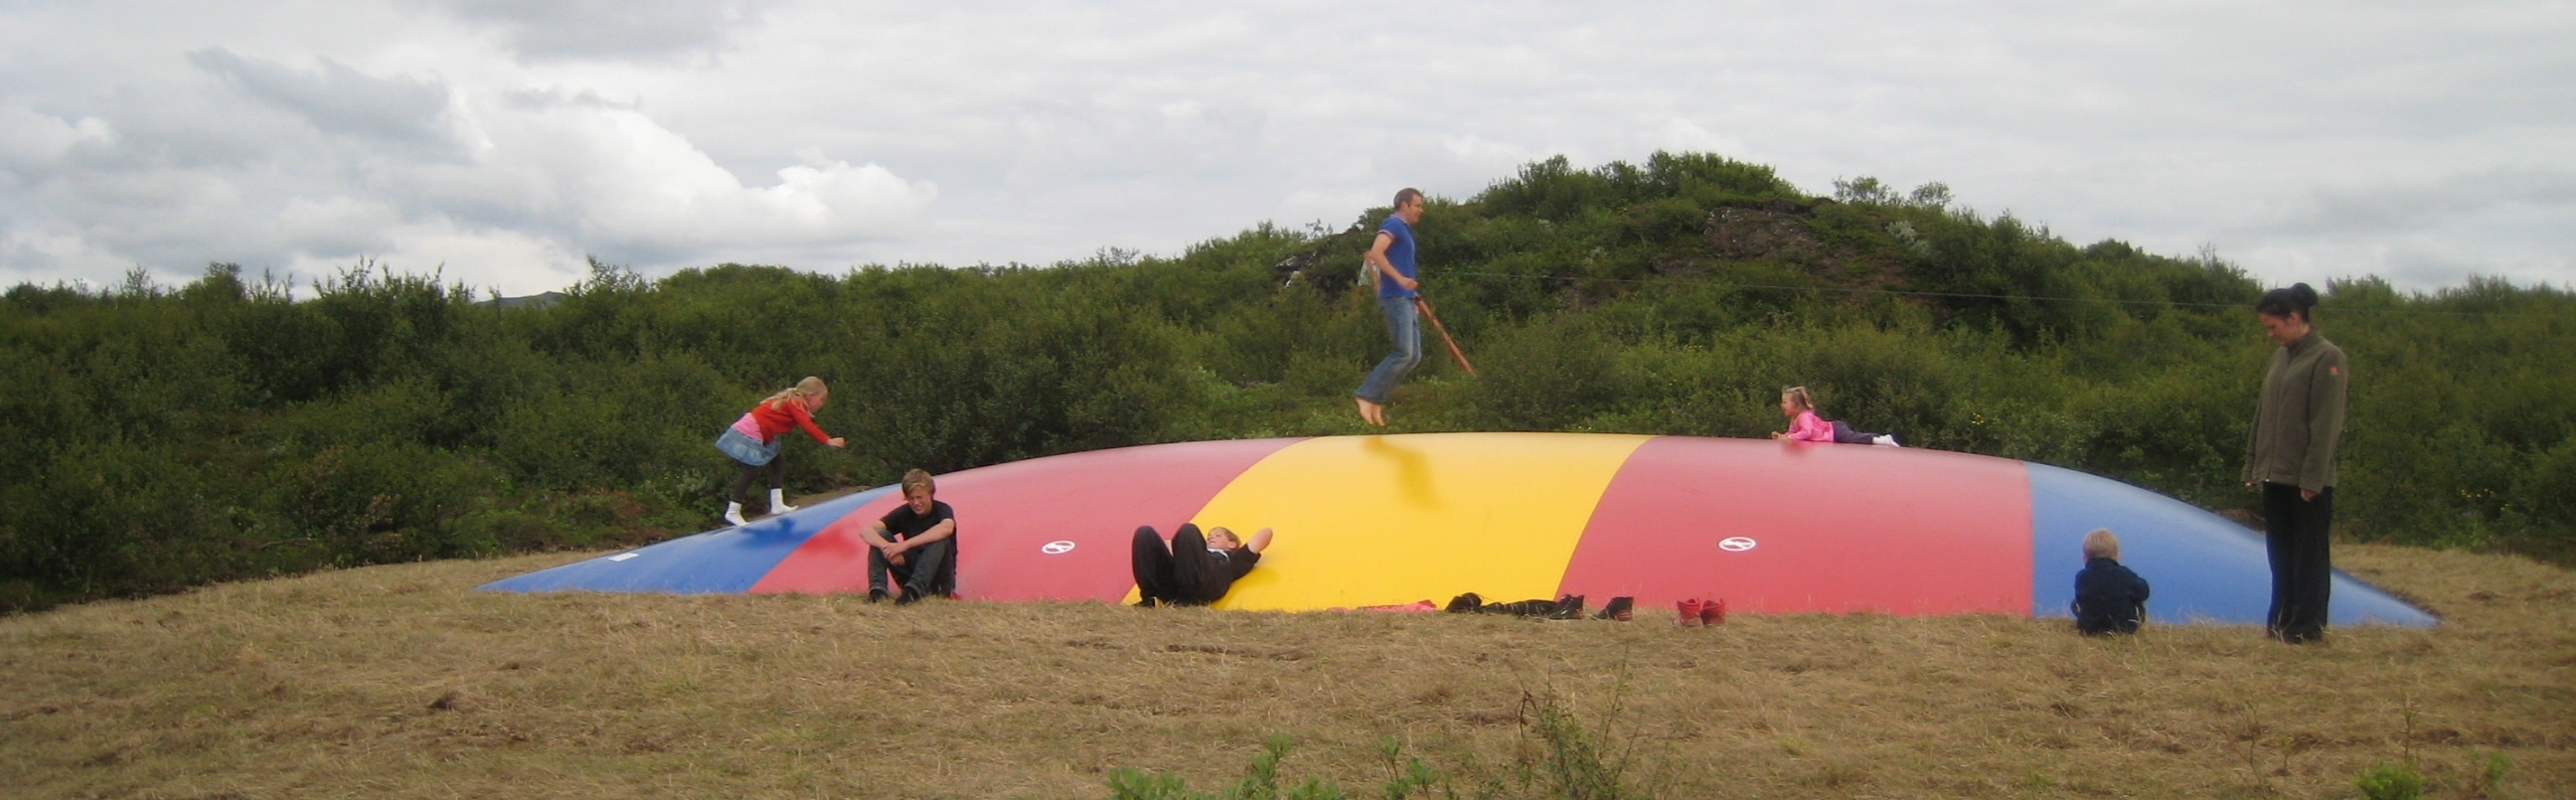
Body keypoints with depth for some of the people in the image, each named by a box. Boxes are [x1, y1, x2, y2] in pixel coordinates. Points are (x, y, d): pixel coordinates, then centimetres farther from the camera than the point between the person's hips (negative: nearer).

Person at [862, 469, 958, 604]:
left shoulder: (942, 510, -12)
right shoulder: (904, 513, -2)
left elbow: (946, 528, -39)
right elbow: (866, 531, -14)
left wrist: (905, 544, -43)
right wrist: (887, 547, -37)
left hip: (939, 580, -3)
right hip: (911, 573, 3)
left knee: (939, 539, -32)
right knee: (879, 535, -14)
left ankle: (914, 589, -41)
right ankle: (877, 588, -28)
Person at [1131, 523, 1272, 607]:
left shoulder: (1235, 558, 37)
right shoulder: (1199, 552, 46)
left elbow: (1266, 532, 35)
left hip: (1204, 582, -3)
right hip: (1171, 584, 4)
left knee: (1188, 530, -25)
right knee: (1145, 533, -13)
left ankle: (1185, 601, -29)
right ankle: (1151, 599, -24)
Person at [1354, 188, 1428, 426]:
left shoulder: (1404, 230, 22)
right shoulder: (1393, 225, -7)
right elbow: (1375, 252, -23)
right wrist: (1400, 279, -29)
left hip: (1406, 300, 10)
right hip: (1396, 298, -10)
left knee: (1414, 356, 5)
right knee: (1403, 353, -16)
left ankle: (1377, 400, 5)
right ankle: (1367, 396, -14)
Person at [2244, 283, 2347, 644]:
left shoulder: (2327, 358, -10)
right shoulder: (2281, 356, 13)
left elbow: (2326, 424, -14)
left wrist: (2312, 477, -17)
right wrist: (2253, 465, 15)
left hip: (2308, 479, -8)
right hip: (2276, 475, 8)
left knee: (2309, 553, 0)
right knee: (2280, 551, 11)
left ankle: (2306, 625, 5)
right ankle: (2281, 620, 18)